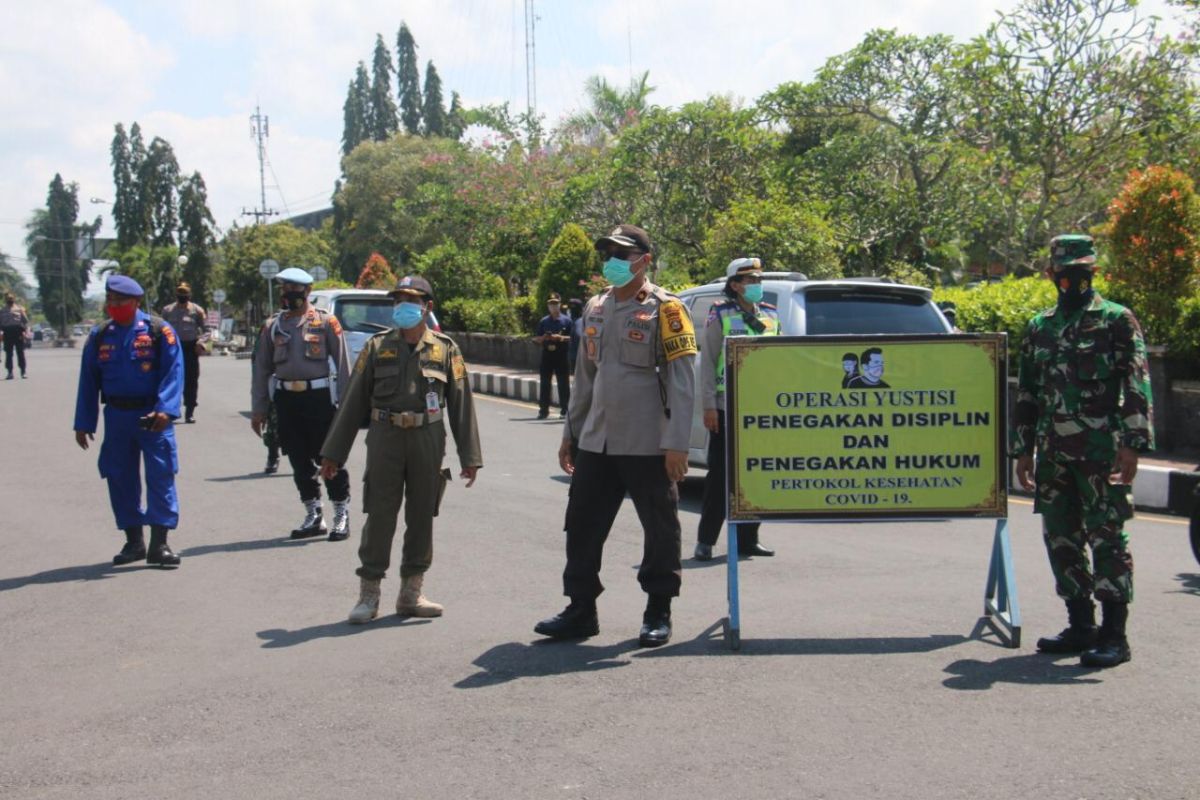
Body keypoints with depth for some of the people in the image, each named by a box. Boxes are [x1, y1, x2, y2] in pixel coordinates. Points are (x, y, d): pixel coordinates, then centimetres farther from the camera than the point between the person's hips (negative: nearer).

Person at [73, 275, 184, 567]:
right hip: (116, 416, 4)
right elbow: (89, 380, 11)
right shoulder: (100, 335, 8)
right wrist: (83, 423, 9)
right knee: (120, 478, 8)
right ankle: (134, 541, 20)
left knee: (160, 477, -7)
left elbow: (173, 372, -10)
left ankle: (159, 544, -2)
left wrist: (165, 410, -23)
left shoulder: (159, 331, -5)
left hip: (152, 415, -4)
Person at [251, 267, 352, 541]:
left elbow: (342, 363, -2)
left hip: (318, 396, -4)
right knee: (299, 461, 8)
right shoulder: (273, 325, 11)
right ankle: (313, 516, 18)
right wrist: (258, 409, 10)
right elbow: (262, 368, 14)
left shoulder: (326, 321, 0)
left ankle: (342, 515, 6)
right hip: (286, 398, 4)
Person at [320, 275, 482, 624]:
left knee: (422, 516, 6)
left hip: (428, 440, 1)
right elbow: (354, 400, 7)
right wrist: (333, 451, 5)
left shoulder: (445, 348, 5)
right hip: (385, 439, 0)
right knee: (379, 516, -1)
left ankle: (411, 592, 18)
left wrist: (469, 456, 0)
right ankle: (369, 594, 9)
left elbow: (461, 403, 5)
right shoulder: (377, 346, 6)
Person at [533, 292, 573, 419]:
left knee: (563, 383, 0)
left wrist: (562, 338, -18)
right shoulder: (543, 321, 10)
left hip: (562, 355, -2)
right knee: (545, 383, 3)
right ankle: (543, 410, 8)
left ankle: (564, 409, 7)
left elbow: (573, 337, -2)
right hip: (547, 354, 2)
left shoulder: (566, 320, 2)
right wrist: (543, 338, -9)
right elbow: (536, 338, 12)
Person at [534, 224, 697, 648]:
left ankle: (658, 614, 17)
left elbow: (682, 379, -11)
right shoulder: (595, 308, 14)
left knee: (659, 529, 5)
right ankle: (580, 609, 18)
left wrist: (676, 443, -17)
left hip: (647, 445, -6)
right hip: (596, 441, 6)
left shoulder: (665, 309, -6)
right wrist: (570, 433, 19)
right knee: (583, 525, 7)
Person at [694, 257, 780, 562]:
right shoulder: (720, 316, -1)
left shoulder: (771, 316, 13)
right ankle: (705, 540, 4)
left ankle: (747, 539, 16)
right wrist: (708, 405, -11)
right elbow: (707, 362, -4)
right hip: (727, 408, -5)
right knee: (720, 475, -3)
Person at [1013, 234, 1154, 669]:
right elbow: (1027, 394, 19)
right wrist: (1023, 450, 14)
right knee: (1060, 538, 9)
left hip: (1101, 450, -6)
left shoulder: (1117, 320, 0)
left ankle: (1114, 634, -1)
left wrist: (1132, 445, -14)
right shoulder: (1039, 328, 16)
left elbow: (1137, 387, -6)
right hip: (1053, 453, 6)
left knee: (1107, 538, -5)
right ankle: (1080, 626, 19)